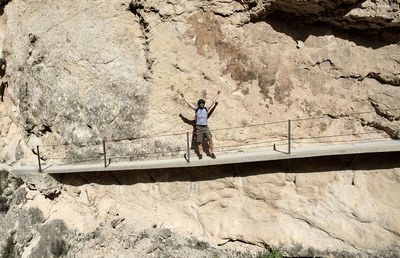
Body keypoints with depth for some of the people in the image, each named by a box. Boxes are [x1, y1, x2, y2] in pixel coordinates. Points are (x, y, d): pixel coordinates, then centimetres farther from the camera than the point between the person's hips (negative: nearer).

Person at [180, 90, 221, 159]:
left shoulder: (206, 109, 10)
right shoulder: (196, 109, 7)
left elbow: (213, 102, 14)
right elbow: (188, 103, 9)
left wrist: (217, 94, 17)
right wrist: (183, 97, 9)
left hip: (205, 127, 1)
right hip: (198, 127, -1)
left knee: (210, 140, -8)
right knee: (199, 142, 0)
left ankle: (212, 154, 0)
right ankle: (200, 155, 8)